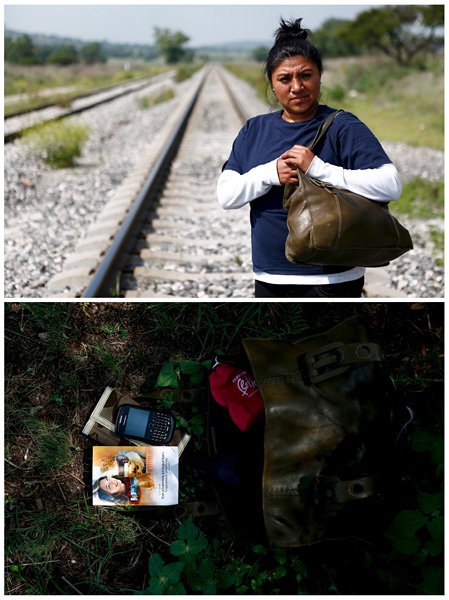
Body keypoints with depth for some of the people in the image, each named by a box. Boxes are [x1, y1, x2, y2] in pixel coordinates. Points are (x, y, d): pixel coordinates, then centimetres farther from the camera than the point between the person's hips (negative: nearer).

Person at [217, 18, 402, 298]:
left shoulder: (342, 126, -6)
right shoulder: (254, 130, 8)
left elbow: (391, 185, -18)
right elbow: (226, 195, 0)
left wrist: (318, 168, -22)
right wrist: (271, 173, -17)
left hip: (331, 279, -4)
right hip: (268, 278, 5)